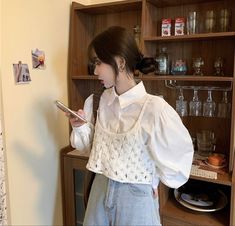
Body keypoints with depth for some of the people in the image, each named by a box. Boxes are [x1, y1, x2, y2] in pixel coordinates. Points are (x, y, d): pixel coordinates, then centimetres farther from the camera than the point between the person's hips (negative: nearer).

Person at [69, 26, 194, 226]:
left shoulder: (153, 107, -22)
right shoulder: (101, 101, -3)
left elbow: (181, 149, -12)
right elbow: (95, 144, 7)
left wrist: (155, 179, -3)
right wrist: (80, 127, -10)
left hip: (135, 196, -5)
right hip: (100, 188, 5)